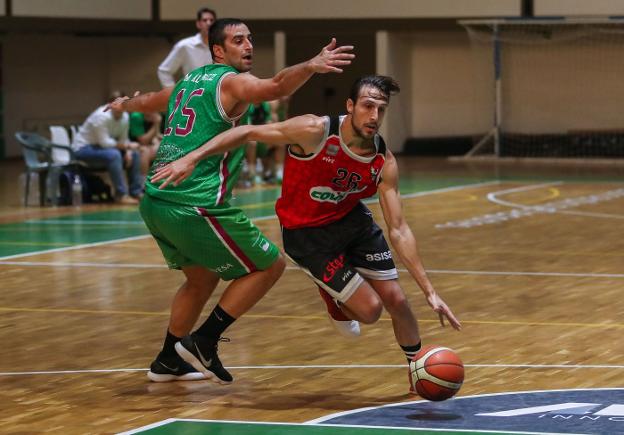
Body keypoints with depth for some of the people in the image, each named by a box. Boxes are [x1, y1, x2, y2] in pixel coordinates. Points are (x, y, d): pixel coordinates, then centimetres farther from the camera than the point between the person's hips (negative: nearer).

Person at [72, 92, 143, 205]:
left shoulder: (124, 116, -2)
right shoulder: (102, 116, -27)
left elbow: (124, 139, 4)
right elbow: (104, 142, -29)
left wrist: (128, 151, -17)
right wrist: (127, 145, -22)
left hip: (102, 147, 9)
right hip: (83, 148, -9)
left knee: (134, 154, 1)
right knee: (113, 155, -33)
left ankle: (136, 192, 6)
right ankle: (121, 194, -29)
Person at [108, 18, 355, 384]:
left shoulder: (189, 81, 20)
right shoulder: (232, 81, -5)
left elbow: (148, 101, 41)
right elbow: (277, 87, -28)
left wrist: (124, 105, 62)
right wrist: (311, 66, -45)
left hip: (155, 203, 9)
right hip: (194, 207, -9)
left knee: (202, 279, 27)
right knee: (270, 266, 3)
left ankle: (169, 361, 35)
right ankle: (203, 342, 2)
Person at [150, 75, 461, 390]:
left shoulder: (384, 163, -16)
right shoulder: (316, 131, -29)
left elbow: (398, 230, -15)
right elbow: (249, 133, -22)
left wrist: (429, 292, -20)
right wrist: (192, 158, -30)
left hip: (352, 220, 4)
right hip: (307, 234, -4)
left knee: (397, 300, 2)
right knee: (369, 310, -9)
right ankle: (333, 295, 26)